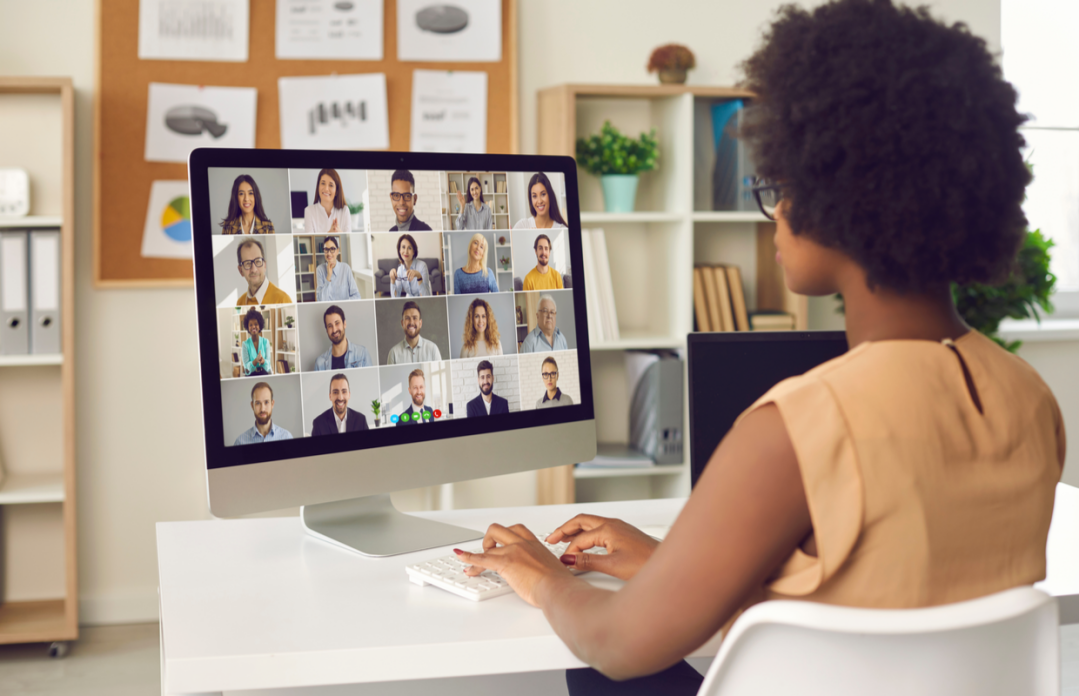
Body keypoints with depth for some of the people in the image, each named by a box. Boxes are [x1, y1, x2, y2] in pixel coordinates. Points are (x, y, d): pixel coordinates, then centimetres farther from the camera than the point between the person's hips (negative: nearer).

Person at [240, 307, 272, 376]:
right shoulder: (245, 344, 0)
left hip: (265, 374, 1)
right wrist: (256, 360, -24)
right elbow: (246, 366, -5)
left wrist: (263, 361, -23)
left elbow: (268, 362, 1)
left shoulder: (266, 342, 5)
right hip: (250, 375, -1)